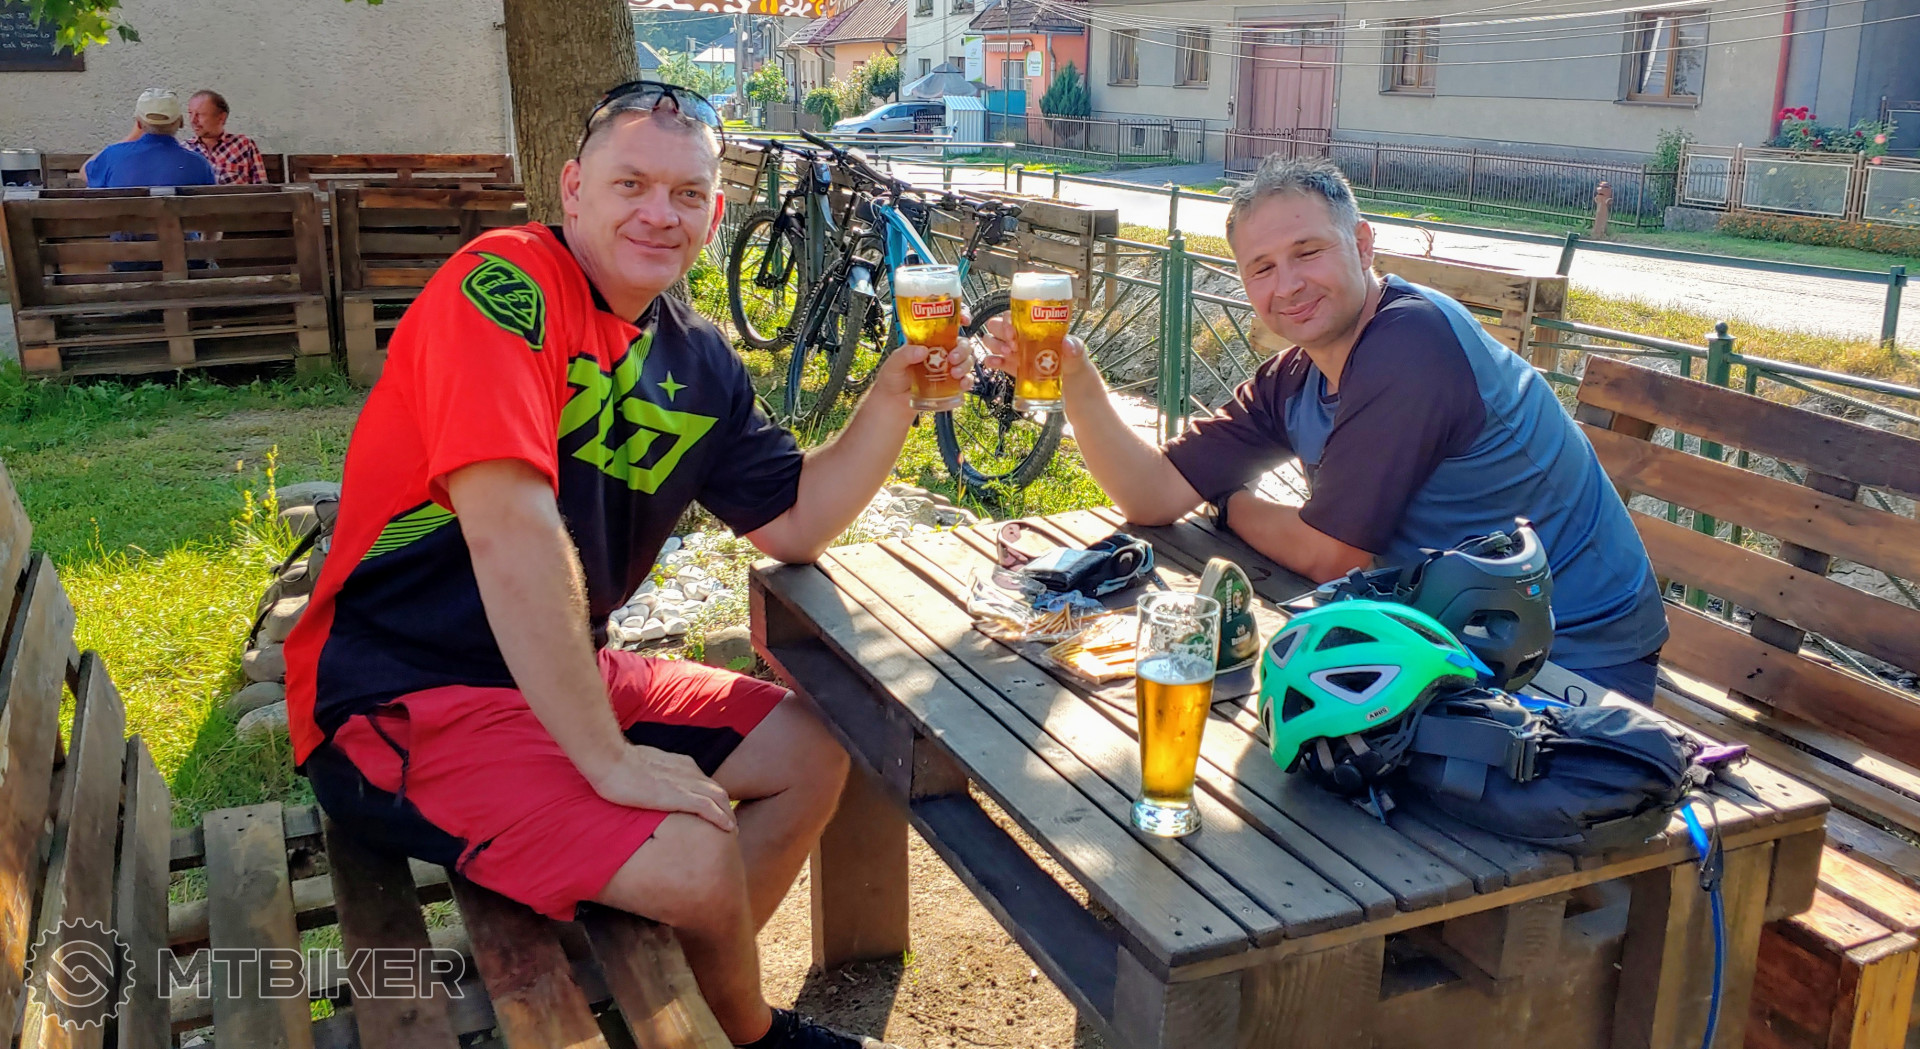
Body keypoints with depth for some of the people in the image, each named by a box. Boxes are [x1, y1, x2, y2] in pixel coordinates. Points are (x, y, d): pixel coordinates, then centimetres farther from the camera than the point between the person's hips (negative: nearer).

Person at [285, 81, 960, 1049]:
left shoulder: (697, 363, 6)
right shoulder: (507, 284, -19)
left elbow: (793, 524, 11)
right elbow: (510, 528, -29)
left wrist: (893, 397, -4)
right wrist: (608, 758, -27)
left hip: (564, 678, 9)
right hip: (402, 700, -9)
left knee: (812, 749, 7)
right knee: (694, 856, -22)